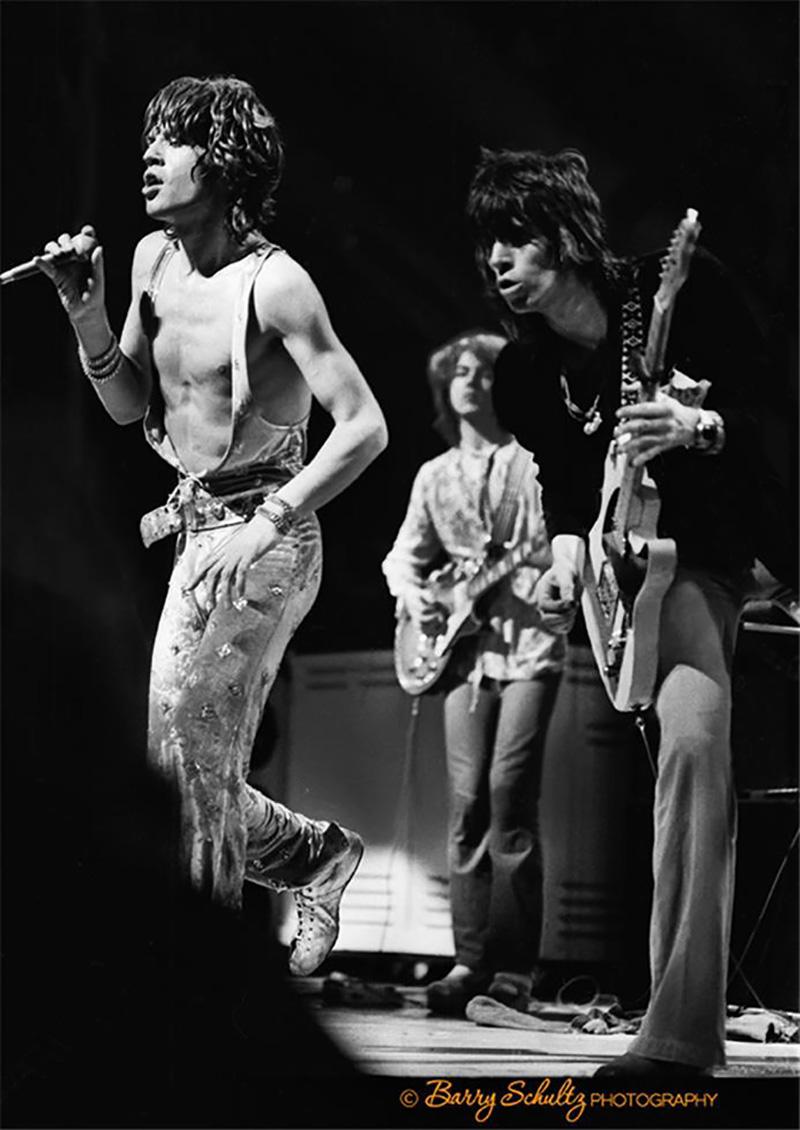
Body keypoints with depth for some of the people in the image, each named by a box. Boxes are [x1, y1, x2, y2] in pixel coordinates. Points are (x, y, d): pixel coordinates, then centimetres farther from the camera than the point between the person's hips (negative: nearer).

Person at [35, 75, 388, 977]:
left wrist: (268, 523, -23)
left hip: (266, 540, -8)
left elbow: (365, 427, -18)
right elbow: (129, 405, 14)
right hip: (195, 532, 8)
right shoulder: (154, 259, 7)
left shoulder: (273, 282, -15)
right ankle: (318, 854, 33)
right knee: (196, 772, 11)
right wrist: (86, 312, -2)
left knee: (182, 755, -14)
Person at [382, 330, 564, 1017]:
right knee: (468, 803, -2)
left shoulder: (533, 462, 4)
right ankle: (470, 962, 0)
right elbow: (404, 556, 20)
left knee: (509, 795, -13)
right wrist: (413, 597, 0)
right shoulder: (435, 477, 18)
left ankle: (512, 970, -11)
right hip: (465, 650, 4)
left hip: (529, 643, -4)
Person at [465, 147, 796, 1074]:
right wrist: (566, 555, -17)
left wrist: (697, 426, -30)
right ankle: (682, 1028, -11)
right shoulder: (525, 375, -3)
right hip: (661, 563, 2)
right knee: (693, 730, -19)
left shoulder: (683, 288, -14)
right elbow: (565, 485, 3)